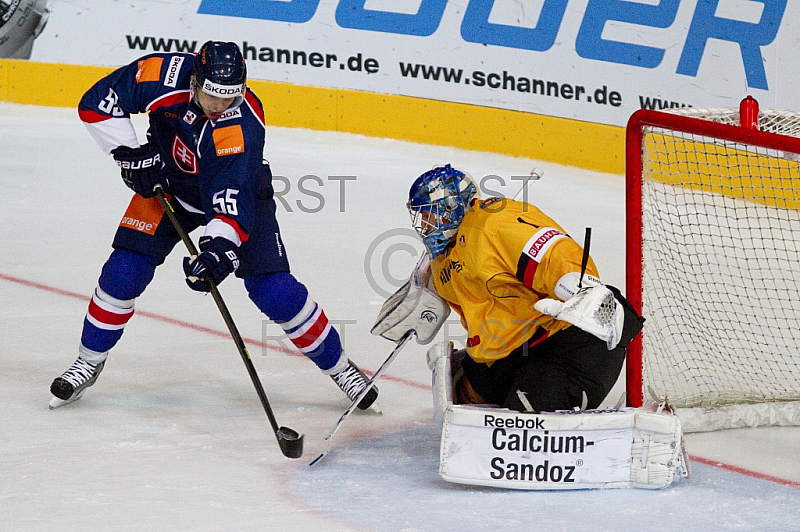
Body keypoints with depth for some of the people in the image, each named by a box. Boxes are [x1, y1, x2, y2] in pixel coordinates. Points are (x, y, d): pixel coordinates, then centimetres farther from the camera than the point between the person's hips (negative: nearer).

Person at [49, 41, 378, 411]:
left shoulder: (241, 125, -37)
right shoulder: (166, 75, -29)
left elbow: (231, 197, -44)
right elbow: (97, 102, -17)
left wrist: (219, 247, -59)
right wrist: (129, 153, -22)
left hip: (238, 187, -3)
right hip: (166, 184, 3)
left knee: (275, 290, -11)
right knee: (124, 273, -10)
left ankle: (338, 366, 7)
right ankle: (88, 364, 12)